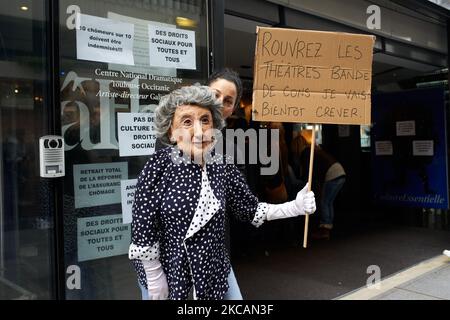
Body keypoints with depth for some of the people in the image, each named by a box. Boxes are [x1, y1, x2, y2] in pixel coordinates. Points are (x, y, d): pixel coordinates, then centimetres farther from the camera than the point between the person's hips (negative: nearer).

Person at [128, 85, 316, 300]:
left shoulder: (223, 167, -7)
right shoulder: (158, 166, -18)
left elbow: (250, 209, 1)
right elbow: (144, 227, -15)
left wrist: (295, 207, -9)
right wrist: (155, 279, -11)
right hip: (165, 272, -3)